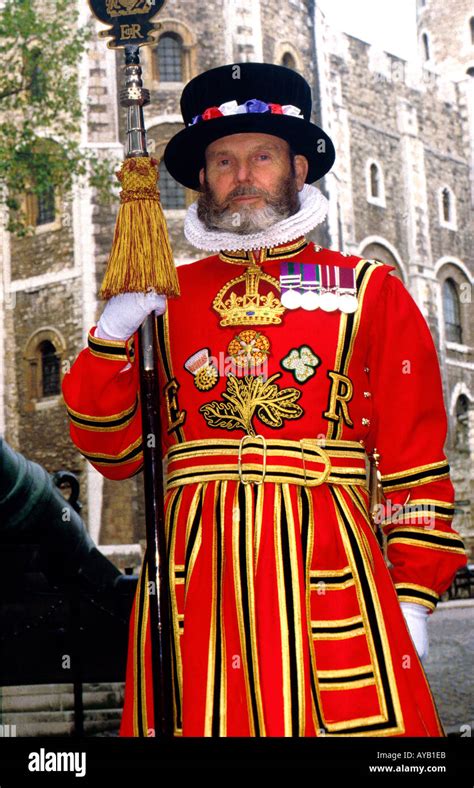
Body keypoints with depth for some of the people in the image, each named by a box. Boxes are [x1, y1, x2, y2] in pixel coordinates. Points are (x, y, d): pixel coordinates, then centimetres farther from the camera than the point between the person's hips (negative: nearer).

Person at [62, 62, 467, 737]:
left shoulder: (371, 292, 8)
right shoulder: (165, 299, 13)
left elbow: (415, 458, 4)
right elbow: (116, 453, 11)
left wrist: (413, 597, -4)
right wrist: (113, 334, -3)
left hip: (328, 569, -1)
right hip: (197, 574, 2)